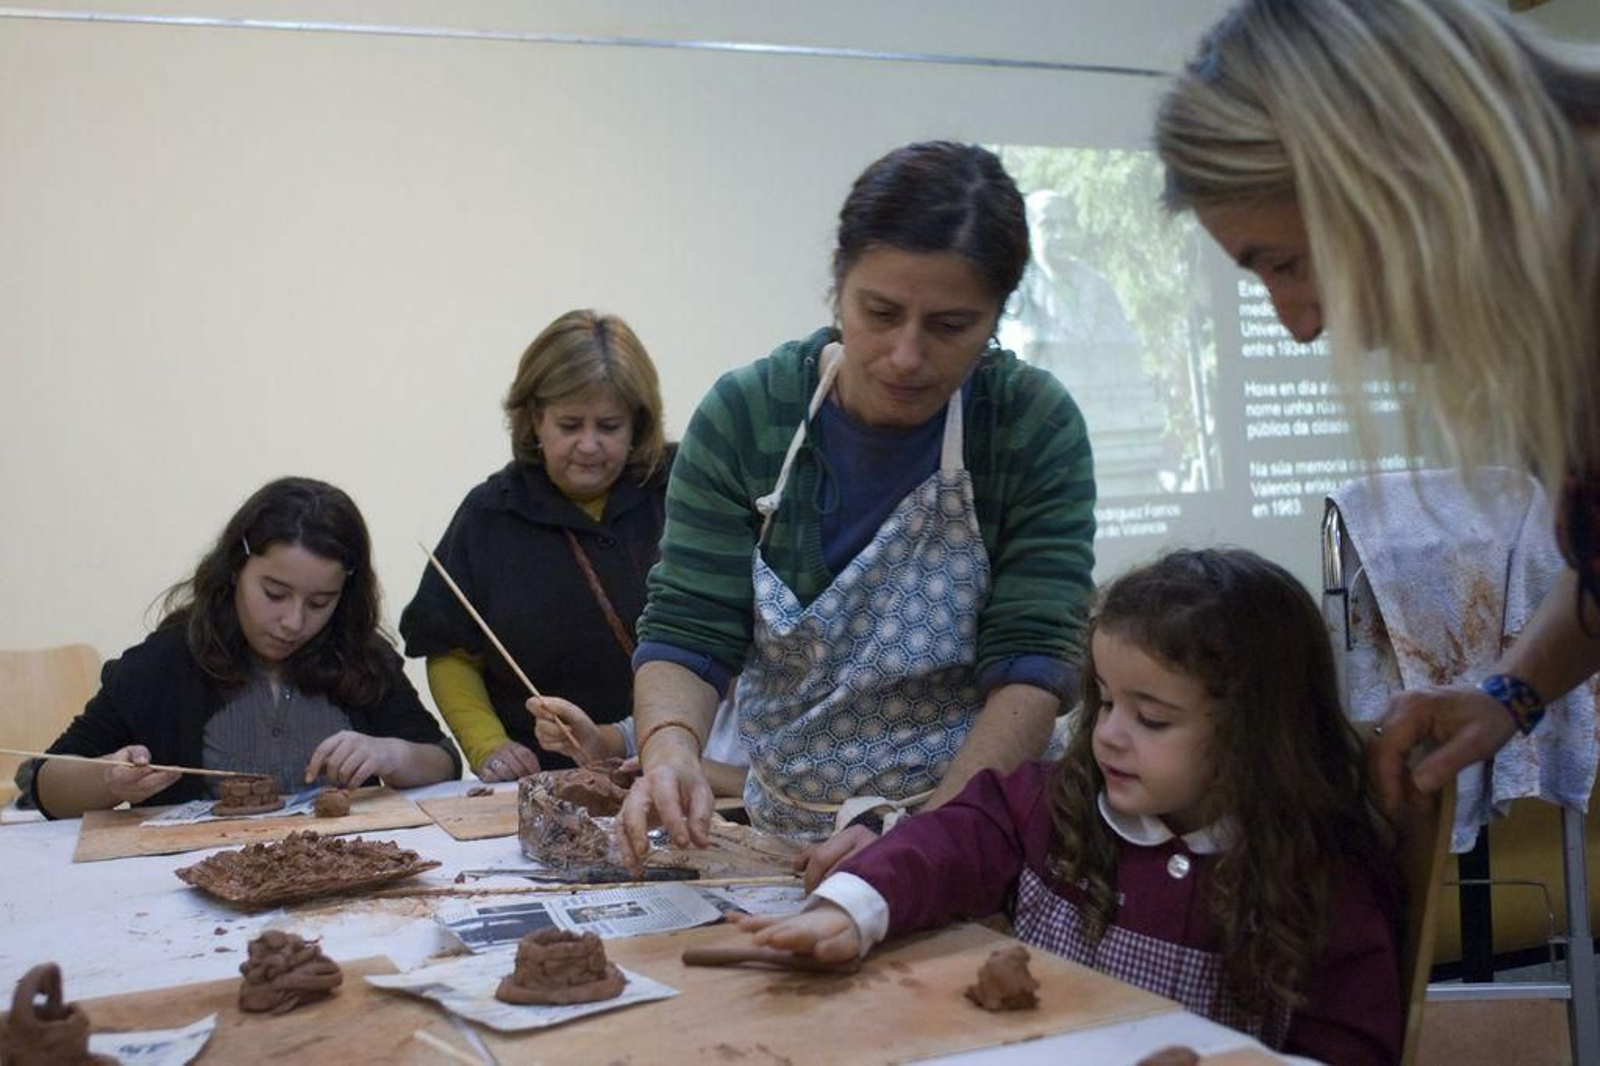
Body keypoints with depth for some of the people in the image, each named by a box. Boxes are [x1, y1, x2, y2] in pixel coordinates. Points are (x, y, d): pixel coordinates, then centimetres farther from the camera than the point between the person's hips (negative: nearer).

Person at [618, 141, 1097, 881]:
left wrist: (924, 835, -30)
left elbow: (1029, 668, -16)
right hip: (778, 844, 3)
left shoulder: (1036, 426, -11)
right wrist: (668, 750, -28)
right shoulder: (743, 414, -7)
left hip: (977, 840, -2)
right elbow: (686, 632, -7)